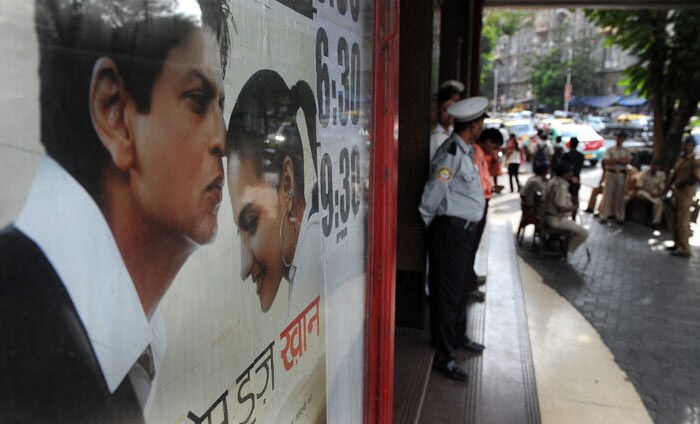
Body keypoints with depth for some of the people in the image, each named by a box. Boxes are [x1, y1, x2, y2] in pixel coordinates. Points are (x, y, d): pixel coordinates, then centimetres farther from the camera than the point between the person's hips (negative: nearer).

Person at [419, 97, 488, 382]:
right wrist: (432, 225, -4)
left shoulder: (465, 151, 13)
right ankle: (443, 356, 11)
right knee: (447, 292, -1)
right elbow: (431, 198, -19)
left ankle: (458, 337, 42)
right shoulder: (451, 154, -20)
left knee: (461, 287, 23)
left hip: (464, 230, 10)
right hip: (450, 230, -10)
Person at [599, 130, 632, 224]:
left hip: (621, 174, 2)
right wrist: (621, 160, -11)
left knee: (620, 196, 6)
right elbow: (607, 162, -9)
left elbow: (628, 161, -8)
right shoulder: (609, 150, 4)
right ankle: (603, 216, 1)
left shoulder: (626, 151, 9)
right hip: (611, 173, -2)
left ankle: (620, 217, 11)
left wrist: (614, 160, -13)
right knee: (607, 194, -2)